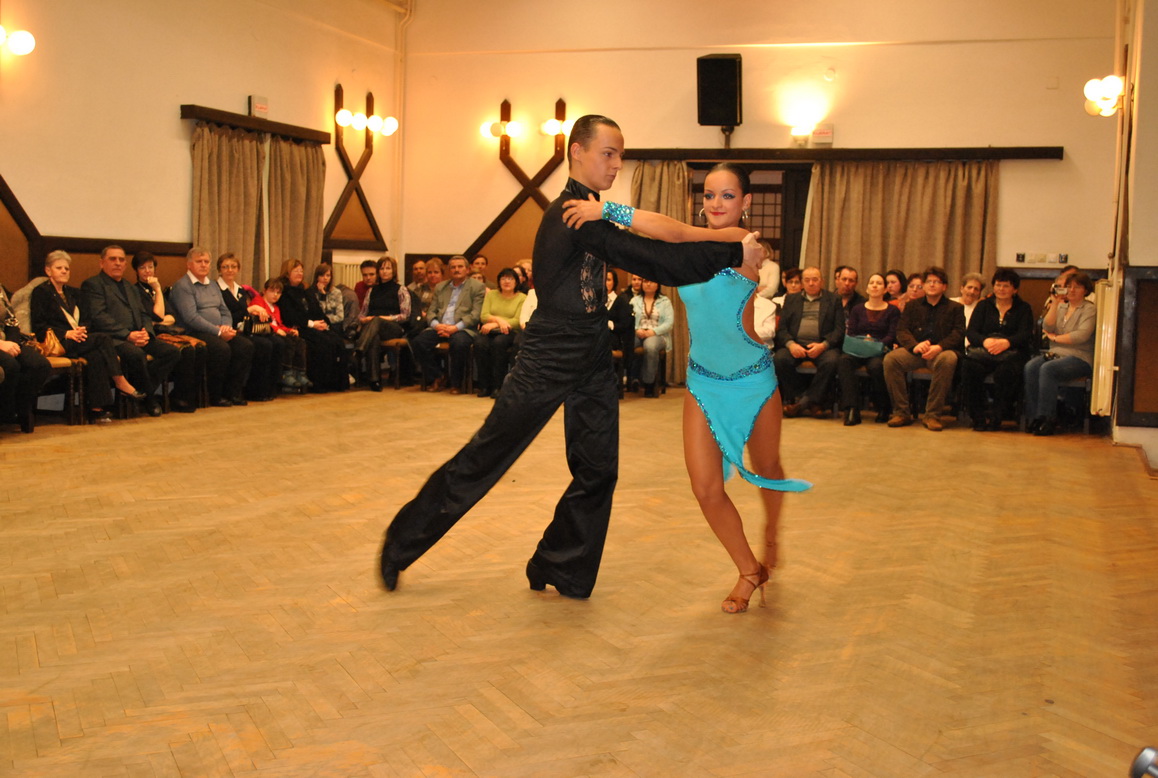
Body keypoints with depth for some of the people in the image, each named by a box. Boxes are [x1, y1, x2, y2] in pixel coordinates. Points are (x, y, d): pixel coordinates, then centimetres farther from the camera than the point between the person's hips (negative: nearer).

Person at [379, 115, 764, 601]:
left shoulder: (585, 213, 13)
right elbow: (653, 262, -24)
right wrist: (734, 254, -21)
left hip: (592, 359, 9)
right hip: (550, 358, -9)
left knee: (598, 470, 6)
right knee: (483, 459, 0)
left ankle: (561, 571, 20)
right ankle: (401, 545, 15)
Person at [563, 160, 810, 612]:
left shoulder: (744, 241, -21)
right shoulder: (694, 247, 0)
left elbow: (676, 234, -34)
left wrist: (608, 211, -36)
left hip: (753, 382, -4)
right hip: (703, 383, 4)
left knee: (766, 469, 18)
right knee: (706, 488, -6)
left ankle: (771, 535, 51)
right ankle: (749, 572, 16)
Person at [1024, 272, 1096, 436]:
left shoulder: (1089, 309, 2)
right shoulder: (1061, 307, 19)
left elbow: (1081, 335, -13)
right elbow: (1047, 328, 2)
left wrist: (1055, 338, -3)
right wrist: (1055, 303, -3)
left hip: (1079, 358, -5)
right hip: (1055, 354, 5)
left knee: (1048, 369, -33)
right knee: (1030, 367, -25)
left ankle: (1047, 418, -28)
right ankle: (1036, 416, -25)